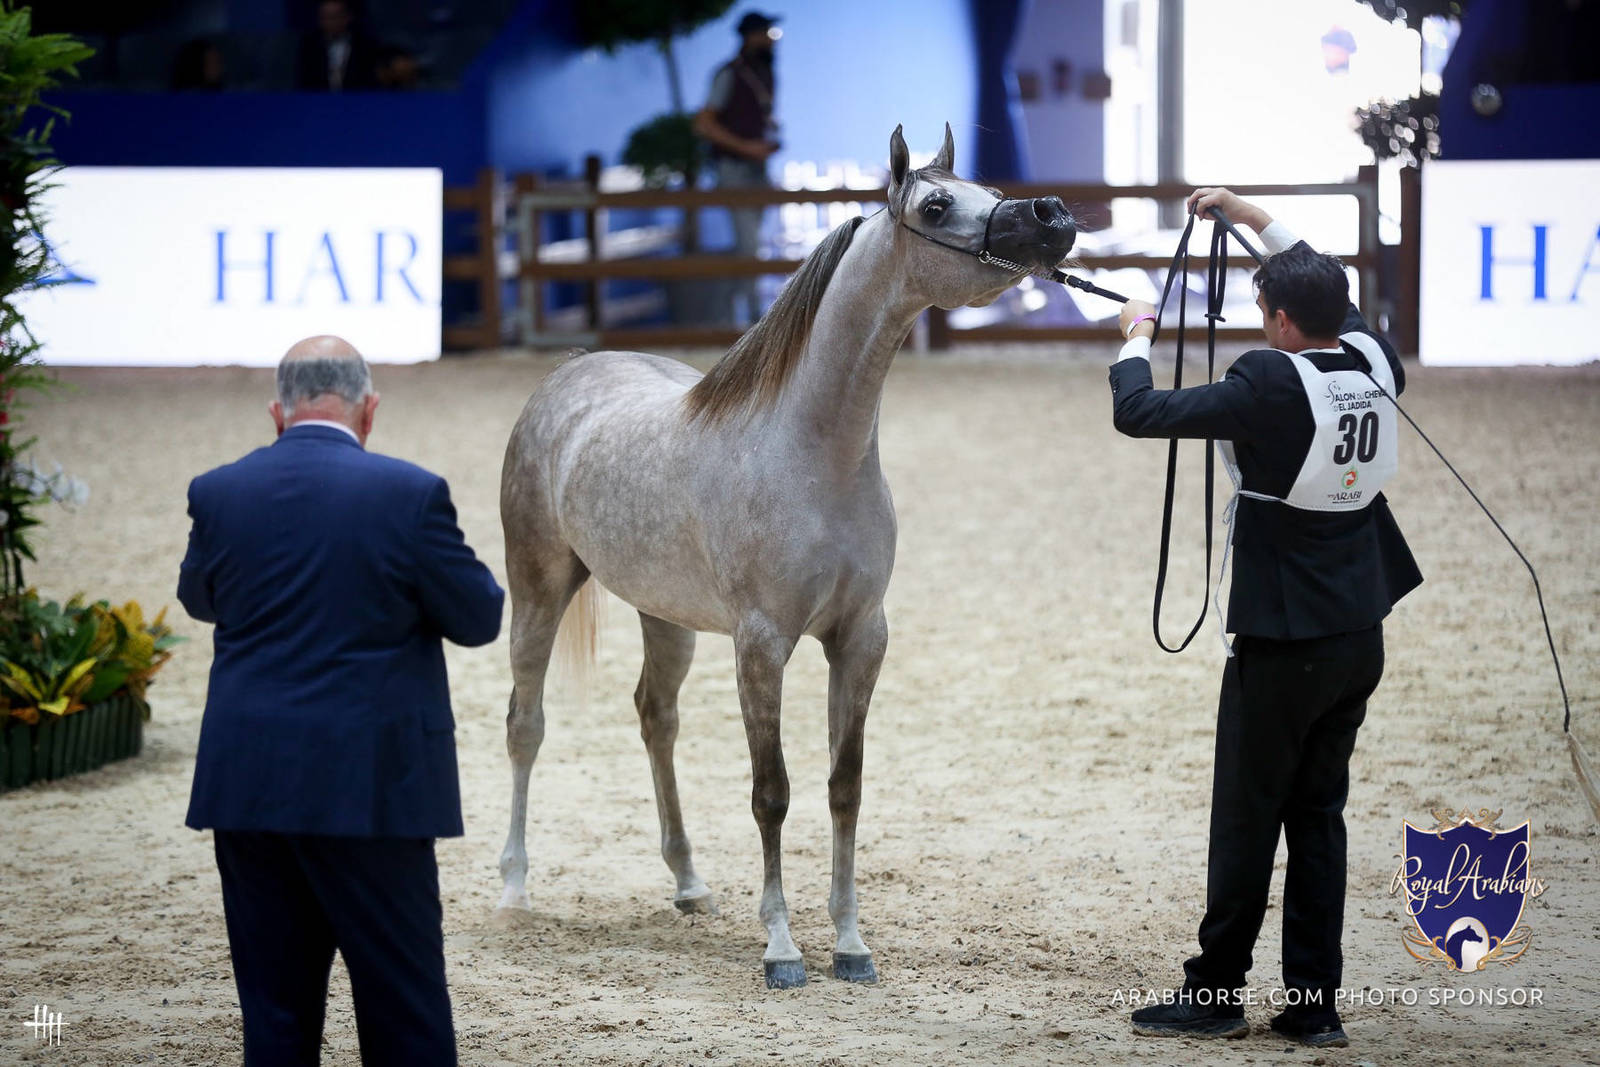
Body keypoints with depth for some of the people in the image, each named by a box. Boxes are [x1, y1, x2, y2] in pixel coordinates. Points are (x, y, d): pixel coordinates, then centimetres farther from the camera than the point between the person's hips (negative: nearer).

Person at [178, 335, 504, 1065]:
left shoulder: (218, 493, -1)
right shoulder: (411, 494, -11)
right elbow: (479, 617, -2)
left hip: (248, 785, 3)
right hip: (367, 785, -3)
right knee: (404, 1006, 4)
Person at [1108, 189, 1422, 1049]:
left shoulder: (1271, 384, -20)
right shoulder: (1375, 364, 1)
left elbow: (1138, 414, -18)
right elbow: (1336, 303, 24)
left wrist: (1136, 340, 2)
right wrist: (1259, 222, 28)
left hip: (1282, 642, -7)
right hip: (1359, 634, 7)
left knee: (1246, 818, 3)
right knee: (1318, 815, 12)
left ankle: (1214, 994, 11)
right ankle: (1313, 1004, 12)